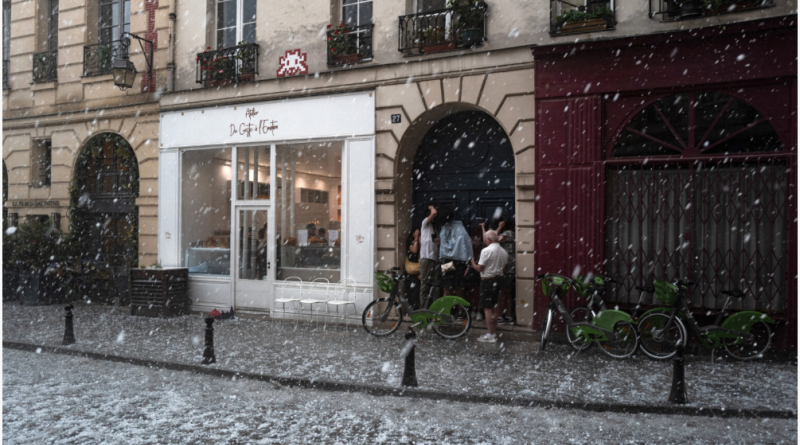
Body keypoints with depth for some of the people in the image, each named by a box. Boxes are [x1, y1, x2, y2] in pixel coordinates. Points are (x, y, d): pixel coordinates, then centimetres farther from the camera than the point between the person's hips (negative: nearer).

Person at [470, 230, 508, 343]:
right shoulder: (503, 252, 7)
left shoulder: (486, 250, -16)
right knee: (494, 307, 16)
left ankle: (490, 335, -1)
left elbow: (479, 268, -15)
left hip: (487, 281, -8)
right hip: (498, 279, 8)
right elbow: (504, 267, 12)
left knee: (487, 309, -3)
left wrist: (473, 263, 3)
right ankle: (494, 333, 23)